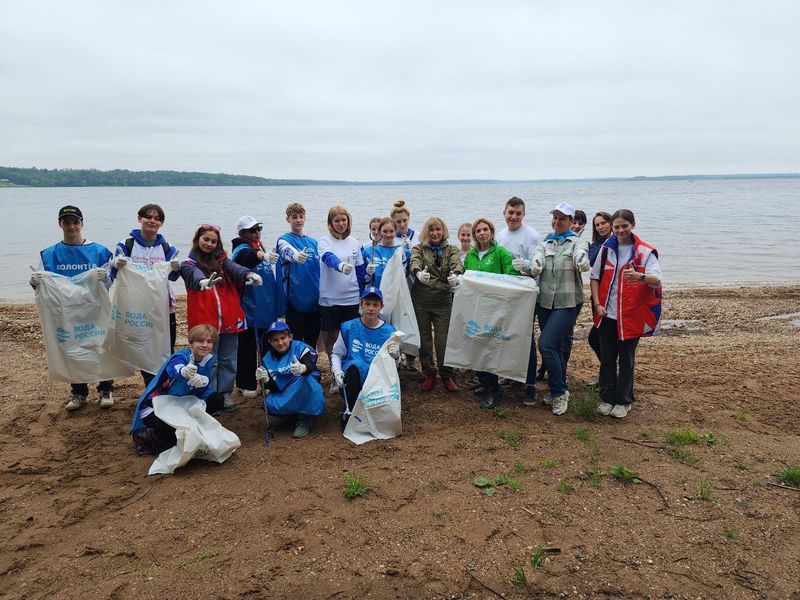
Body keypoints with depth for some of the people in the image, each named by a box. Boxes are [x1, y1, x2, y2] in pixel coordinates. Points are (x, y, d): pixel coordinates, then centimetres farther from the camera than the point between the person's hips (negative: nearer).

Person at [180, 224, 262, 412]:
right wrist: (203, 282, -45)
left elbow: (234, 268, -10)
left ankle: (225, 393, 23)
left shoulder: (221, 260, 11)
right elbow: (194, 275, -21)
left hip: (228, 318, 3)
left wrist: (249, 274, -33)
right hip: (205, 320, -3)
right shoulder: (189, 264, 3)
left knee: (228, 359, 10)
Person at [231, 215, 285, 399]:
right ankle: (247, 385, 14)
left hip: (267, 310, 8)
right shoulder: (241, 249, -9)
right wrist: (262, 255, -56)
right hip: (249, 310, -8)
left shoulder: (259, 249, 14)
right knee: (247, 348, 1)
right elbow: (245, 257, -36)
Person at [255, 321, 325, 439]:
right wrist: (266, 381, -28)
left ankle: (305, 419, -20)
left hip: (306, 392, -4)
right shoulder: (268, 359, 0)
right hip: (285, 395, 4)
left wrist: (302, 368, -59)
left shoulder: (300, 347, -11)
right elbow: (275, 388, -4)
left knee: (304, 378, -35)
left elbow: (311, 365, -34)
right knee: (270, 405, -26)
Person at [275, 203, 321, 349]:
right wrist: (296, 256, -51)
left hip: (314, 299, 5)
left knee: (312, 341, 13)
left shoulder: (313, 242, 13)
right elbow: (288, 251, -28)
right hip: (295, 300, -5)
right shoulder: (284, 240, -3)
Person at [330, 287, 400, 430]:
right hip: (351, 382, 0)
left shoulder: (389, 332, 1)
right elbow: (336, 354, 7)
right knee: (355, 364, -33)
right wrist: (336, 370, -11)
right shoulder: (349, 327, 0)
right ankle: (349, 412, -21)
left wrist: (395, 356, -18)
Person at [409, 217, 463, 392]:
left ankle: (446, 376, 17)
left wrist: (455, 274, -37)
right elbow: (415, 262, -17)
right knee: (424, 338, 7)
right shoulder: (419, 249, 5)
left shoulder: (451, 250, 9)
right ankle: (429, 374, 22)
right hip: (421, 300, 0)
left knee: (443, 340, 0)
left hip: (444, 301, 0)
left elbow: (457, 263, -13)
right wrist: (418, 273, -41)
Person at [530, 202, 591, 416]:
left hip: (567, 303, -5)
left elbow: (582, 263, -22)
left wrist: (583, 263, -41)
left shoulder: (577, 242, -1)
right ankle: (560, 389, 31)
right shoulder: (545, 243, 9)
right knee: (555, 346, 14)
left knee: (546, 344, -14)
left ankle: (558, 392, 2)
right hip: (545, 302, 5)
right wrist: (527, 267, -26)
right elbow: (536, 268, -7)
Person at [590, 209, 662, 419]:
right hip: (607, 314, 3)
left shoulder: (645, 251, -7)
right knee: (607, 358, 9)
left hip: (631, 315, -3)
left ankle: (624, 401, 22)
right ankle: (607, 398, 22)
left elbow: (657, 281, -18)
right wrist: (597, 304, -3)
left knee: (626, 359, 8)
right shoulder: (607, 248, 4)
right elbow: (595, 277, 8)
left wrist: (639, 276, -40)